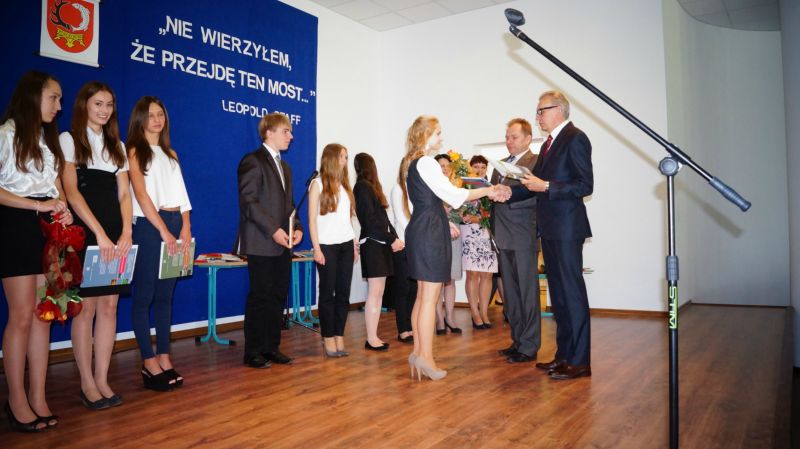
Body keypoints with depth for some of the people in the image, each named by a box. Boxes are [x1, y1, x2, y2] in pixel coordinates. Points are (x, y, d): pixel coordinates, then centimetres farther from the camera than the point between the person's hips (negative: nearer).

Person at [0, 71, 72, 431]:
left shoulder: (49, 138, 18)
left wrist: (62, 211, -1)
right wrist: (38, 205, -18)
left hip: (50, 228, 6)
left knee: (43, 315, 5)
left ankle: (37, 397, 11)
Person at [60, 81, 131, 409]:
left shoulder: (116, 146, 17)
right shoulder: (69, 140, 2)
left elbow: (124, 194, 9)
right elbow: (72, 192, -9)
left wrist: (125, 232, -7)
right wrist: (100, 234, -18)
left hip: (115, 236, 4)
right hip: (84, 233, -4)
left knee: (109, 305, 3)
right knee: (86, 306, -2)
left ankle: (102, 380, 10)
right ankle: (87, 384, 8)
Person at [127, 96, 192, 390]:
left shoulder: (171, 154, 18)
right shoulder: (134, 152, 1)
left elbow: (181, 194, 13)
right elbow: (141, 194, -9)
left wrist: (185, 228, 0)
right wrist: (164, 231, -16)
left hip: (176, 225, 6)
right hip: (149, 225, -6)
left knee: (165, 295, 8)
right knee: (144, 295, -2)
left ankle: (164, 358, 13)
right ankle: (149, 363, 3)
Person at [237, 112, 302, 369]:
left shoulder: (285, 167, 22)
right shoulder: (253, 161, -5)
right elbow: (248, 201, -14)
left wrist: (297, 227, 4)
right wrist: (273, 230, -19)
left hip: (283, 244, 8)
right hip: (261, 243, -8)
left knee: (278, 297, 9)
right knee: (260, 297, -3)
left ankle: (271, 347, 19)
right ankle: (253, 352, 8)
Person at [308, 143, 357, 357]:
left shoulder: (344, 185, 14)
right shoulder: (318, 184, -1)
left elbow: (348, 218, 14)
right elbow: (312, 220, -5)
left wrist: (354, 245, 9)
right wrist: (316, 249, -11)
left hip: (346, 245, 5)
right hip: (327, 245, -5)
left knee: (343, 293, 4)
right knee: (327, 293, 1)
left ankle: (339, 337, 11)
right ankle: (328, 338, 9)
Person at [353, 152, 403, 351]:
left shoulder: (369, 187, 17)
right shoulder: (363, 187, -9)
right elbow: (370, 218, -15)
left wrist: (394, 238, 2)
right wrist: (391, 240, -12)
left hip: (381, 244, 9)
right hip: (372, 243, -9)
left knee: (378, 292, 8)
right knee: (375, 292, -7)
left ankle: (373, 337, 13)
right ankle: (371, 339, -2)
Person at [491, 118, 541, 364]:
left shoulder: (536, 162, -4)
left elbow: (534, 197, -16)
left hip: (524, 237, -7)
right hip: (504, 237, 7)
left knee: (527, 292, -2)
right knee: (510, 293, 12)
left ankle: (529, 347, 6)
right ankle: (517, 341, 22)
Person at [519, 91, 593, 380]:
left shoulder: (575, 139, -9)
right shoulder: (549, 144, 19)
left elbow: (585, 185, -16)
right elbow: (536, 182, 18)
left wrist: (546, 187, -19)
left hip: (566, 228, -9)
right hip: (550, 229, 9)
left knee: (572, 293, -4)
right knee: (558, 294, 13)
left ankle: (579, 361, 4)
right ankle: (564, 354, 22)